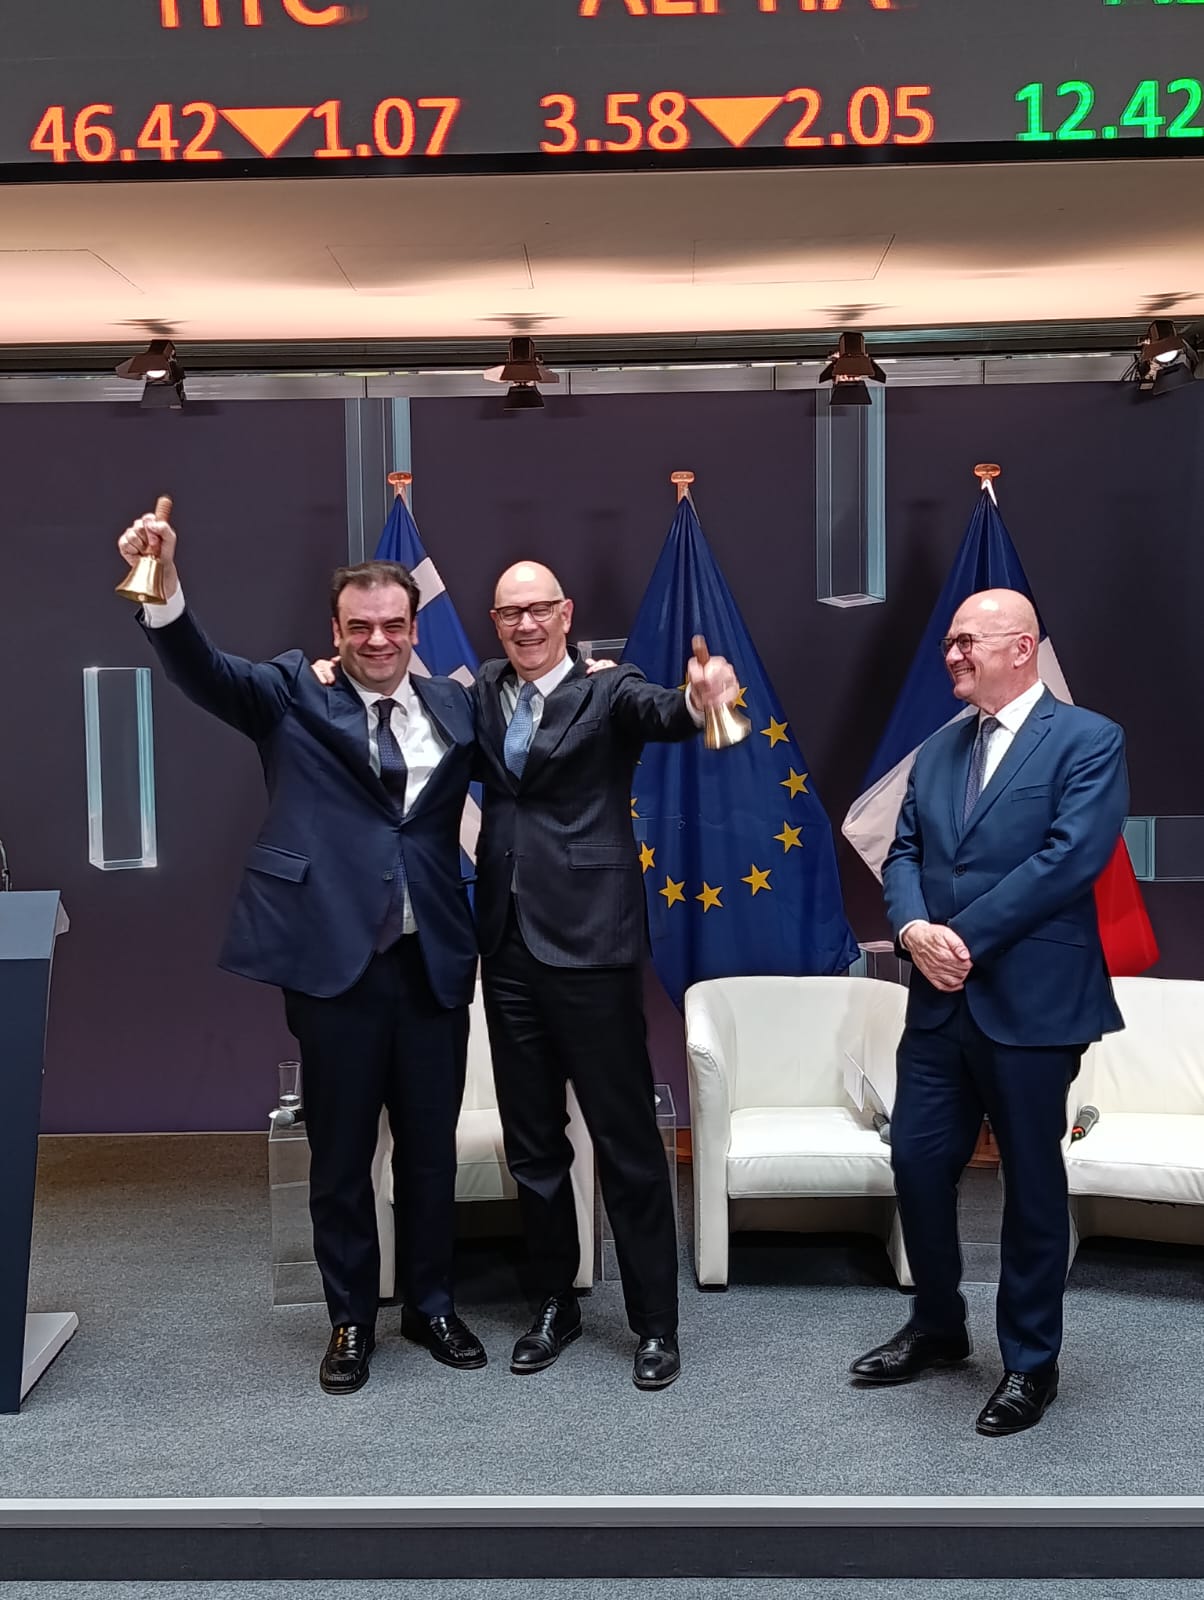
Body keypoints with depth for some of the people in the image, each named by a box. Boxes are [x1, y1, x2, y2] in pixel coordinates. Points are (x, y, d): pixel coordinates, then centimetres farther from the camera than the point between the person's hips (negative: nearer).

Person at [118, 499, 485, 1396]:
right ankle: (351, 1320, 29)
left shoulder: (454, 707, 7)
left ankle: (432, 1306, 34)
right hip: (335, 963, -2)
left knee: (431, 1150, 15)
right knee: (340, 1156, 11)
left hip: (434, 963, 2)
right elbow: (203, 672, -17)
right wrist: (164, 582, -32)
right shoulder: (294, 697, -1)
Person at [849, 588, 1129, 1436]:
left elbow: (1072, 857, -18)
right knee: (917, 1161, 11)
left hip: (1031, 1001, -6)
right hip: (941, 1000, 6)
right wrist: (915, 929, -13)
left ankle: (1031, 1361, 24)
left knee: (1032, 1181, 7)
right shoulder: (939, 748, 14)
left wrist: (965, 938, -18)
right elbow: (903, 851, 9)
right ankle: (938, 1327, 32)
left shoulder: (1088, 740, -6)